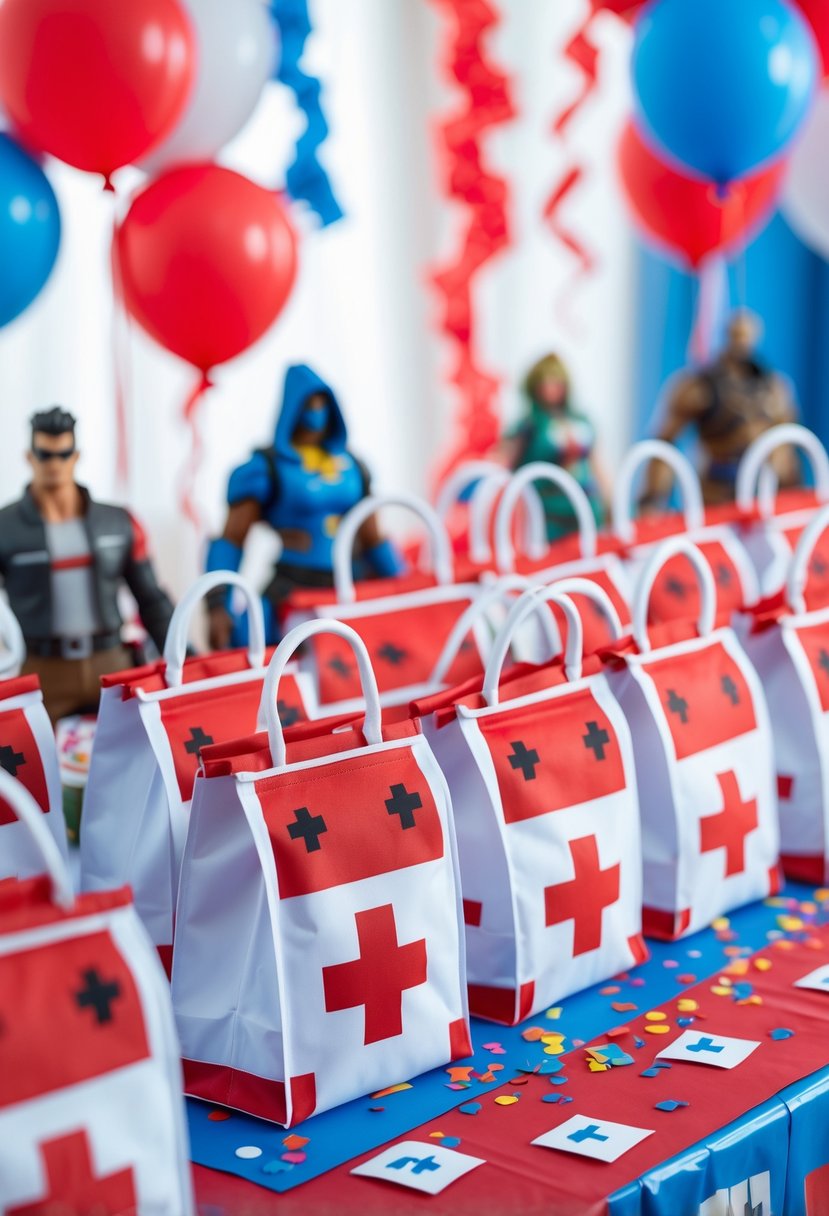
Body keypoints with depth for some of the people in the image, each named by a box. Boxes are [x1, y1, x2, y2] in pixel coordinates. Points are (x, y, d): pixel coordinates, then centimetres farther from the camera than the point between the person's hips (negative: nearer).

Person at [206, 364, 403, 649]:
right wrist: (217, 604, -14)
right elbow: (230, 539, -3)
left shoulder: (350, 465, 13)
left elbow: (373, 540, 21)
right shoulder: (265, 467, -1)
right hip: (288, 596, -5)